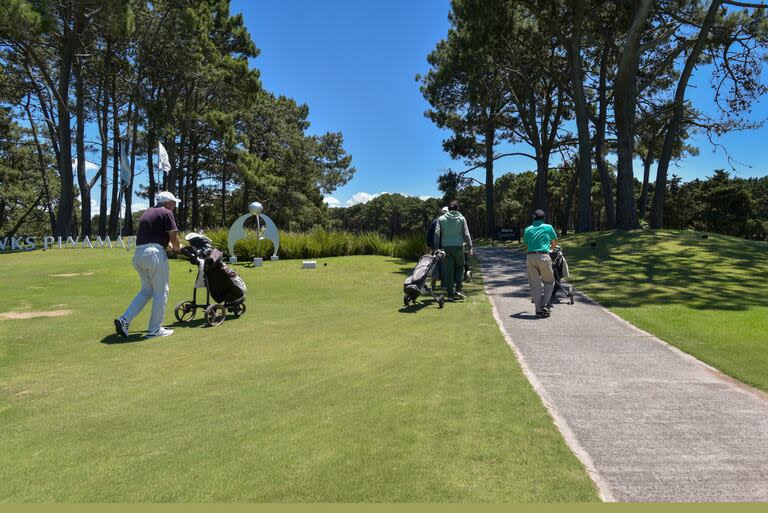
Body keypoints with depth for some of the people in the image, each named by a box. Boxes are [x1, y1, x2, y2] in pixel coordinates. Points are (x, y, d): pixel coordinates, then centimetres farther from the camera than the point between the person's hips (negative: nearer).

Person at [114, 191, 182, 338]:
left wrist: (169, 245, 33)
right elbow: (174, 237, -7)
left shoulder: (147, 212, 22)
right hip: (154, 253, -8)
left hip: (138, 254, 8)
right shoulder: (166, 213, -1)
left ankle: (124, 319, 7)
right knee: (161, 292, 4)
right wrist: (178, 247, 13)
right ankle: (155, 329, 8)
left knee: (146, 290, 19)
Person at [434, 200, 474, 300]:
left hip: (446, 247, 1)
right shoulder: (461, 218, 2)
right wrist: (471, 247, 0)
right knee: (459, 267, 15)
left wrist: (437, 247, 0)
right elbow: (466, 234, -2)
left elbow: (437, 233, -2)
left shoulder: (441, 219, 5)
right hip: (458, 246, -1)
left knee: (448, 270, 4)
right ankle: (458, 289, 3)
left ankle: (451, 292, 5)